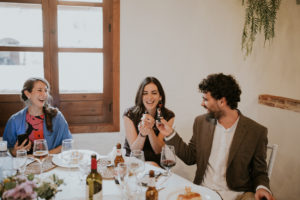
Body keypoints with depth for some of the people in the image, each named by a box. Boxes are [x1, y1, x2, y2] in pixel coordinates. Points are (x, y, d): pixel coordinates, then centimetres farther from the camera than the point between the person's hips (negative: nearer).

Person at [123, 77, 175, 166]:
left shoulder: (168, 116, -7)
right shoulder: (129, 115, -10)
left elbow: (158, 150, -10)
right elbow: (134, 149, -11)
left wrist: (150, 130, -28)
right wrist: (142, 134, -32)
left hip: (156, 164, 2)